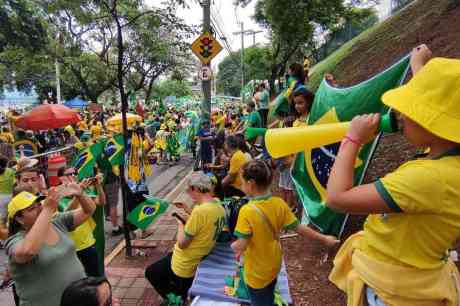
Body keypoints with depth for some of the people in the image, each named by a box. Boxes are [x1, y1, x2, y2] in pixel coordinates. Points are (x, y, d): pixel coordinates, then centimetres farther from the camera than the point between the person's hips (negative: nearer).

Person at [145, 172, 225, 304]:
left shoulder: (200, 210, -31)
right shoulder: (218, 206, -5)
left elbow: (182, 243, -23)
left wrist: (180, 224, -7)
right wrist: (188, 210, 5)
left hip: (183, 266, -8)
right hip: (199, 260, 8)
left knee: (150, 272, 16)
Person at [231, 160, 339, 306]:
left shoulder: (247, 211, -31)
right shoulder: (279, 204, -14)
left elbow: (241, 246, -26)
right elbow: (299, 228, -8)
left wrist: (233, 246, -3)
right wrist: (324, 239, 6)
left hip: (257, 273, -5)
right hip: (274, 266, 5)